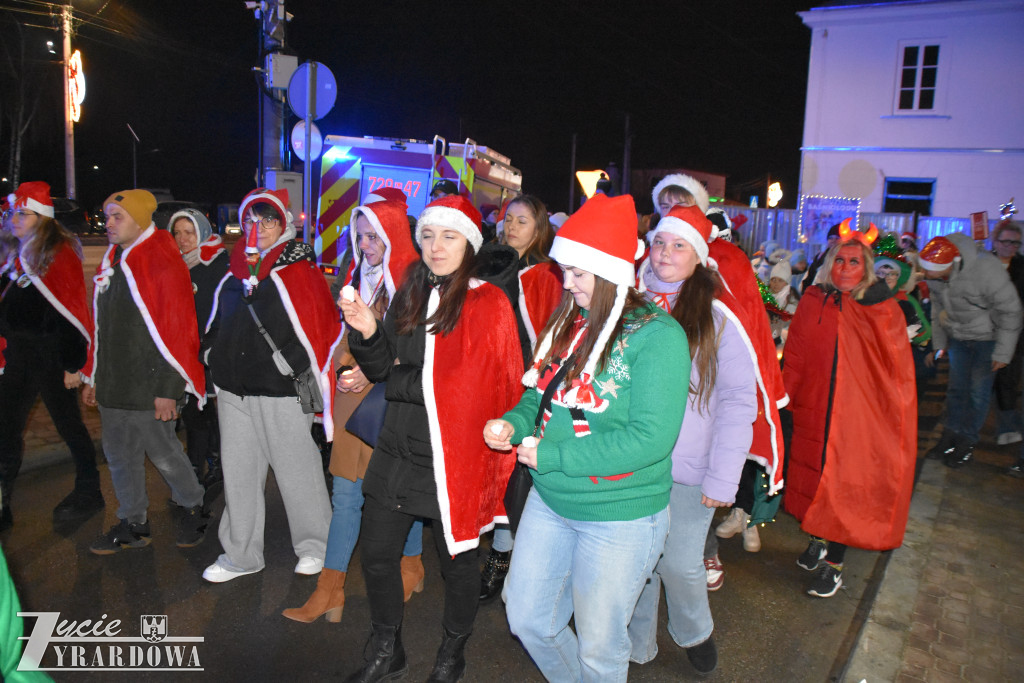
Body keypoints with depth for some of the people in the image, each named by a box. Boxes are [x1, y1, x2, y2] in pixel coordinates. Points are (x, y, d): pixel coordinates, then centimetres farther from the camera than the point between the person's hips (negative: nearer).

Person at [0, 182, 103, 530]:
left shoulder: (60, 253, -12)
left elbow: (73, 310, -16)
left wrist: (74, 363, -17)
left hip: (51, 355, -7)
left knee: (69, 425, 6)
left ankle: (88, 493, 23)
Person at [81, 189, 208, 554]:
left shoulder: (163, 263, -14)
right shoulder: (111, 261, 12)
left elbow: (177, 329, -18)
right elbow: (100, 325, 17)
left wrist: (167, 389, -19)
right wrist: (92, 377, 17)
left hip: (149, 384, -8)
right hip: (113, 384, 8)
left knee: (163, 453, 5)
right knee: (120, 455, 14)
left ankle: (193, 507, 28)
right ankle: (133, 524, 29)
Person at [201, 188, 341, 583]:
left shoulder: (299, 271, -7)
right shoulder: (234, 271, 11)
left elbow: (323, 325, -10)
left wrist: (291, 363, -11)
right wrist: (214, 357, 16)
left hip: (282, 391, -6)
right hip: (235, 390, 6)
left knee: (297, 470, 5)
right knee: (238, 473, 13)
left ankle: (313, 547, 25)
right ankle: (239, 555, 28)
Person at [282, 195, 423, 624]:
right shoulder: (359, 278, 12)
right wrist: (344, 368, 2)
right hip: (356, 399, 6)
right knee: (346, 493, 8)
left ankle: (411, 566, 33)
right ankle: (330, 589, 15)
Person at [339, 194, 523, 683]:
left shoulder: (489, 305, -9)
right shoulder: (410, 295, 8)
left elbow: (470, 387, -14)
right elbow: (383, 369, 8)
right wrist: (367, 333, -9)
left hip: (454, 458, -5)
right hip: (397, 450, 5)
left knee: (457, 560, 12)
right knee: (376, 555, 12)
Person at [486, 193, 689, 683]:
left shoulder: (656, 335, -18)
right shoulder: (568, 321, 3)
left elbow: (650, 438, -25)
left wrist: (550, 455, -23)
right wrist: (513, 424, -8)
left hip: (619, 516, -7)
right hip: (549, 501, 7)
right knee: (527, 619, 19)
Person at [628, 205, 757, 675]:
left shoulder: (716, 319, -6)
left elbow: (738, 402, -6)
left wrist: (723, 478, -10)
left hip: (687, 472, -2)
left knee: (679, 564, 6)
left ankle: (694, 633, 39)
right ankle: (636, 645, 36)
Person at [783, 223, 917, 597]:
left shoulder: (882, 310, -3)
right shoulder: (812, 302, 3)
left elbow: (896, 370, -4)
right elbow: (794, 358, 6)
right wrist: (788, 397, 4)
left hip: (860, 413, -2)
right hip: (814, 409, 3)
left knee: (844, 486, 3)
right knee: (814, 478, 14)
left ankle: (833, 564, 18)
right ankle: (817, 541, 37)